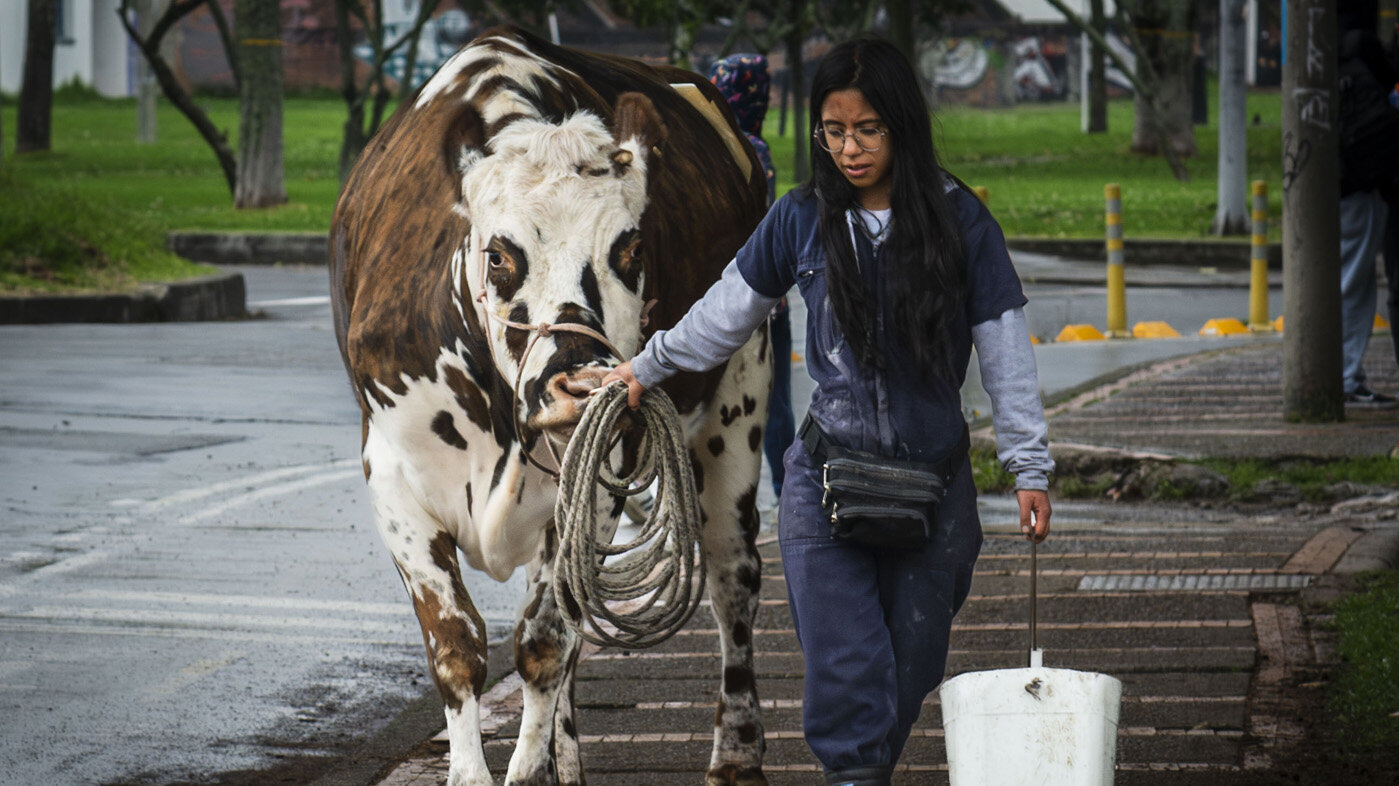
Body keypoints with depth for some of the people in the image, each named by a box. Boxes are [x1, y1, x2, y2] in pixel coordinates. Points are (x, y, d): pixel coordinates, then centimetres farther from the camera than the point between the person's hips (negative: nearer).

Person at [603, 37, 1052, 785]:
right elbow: (729, 309, 17)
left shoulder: (959, 223, -4)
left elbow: (1005, 351, 0)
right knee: (845, 674, -11)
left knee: (909, 673, 6)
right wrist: (650, 366, 24)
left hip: (934, 482, 0)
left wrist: (1029, 468, -2)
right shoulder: (802, 220, 1)